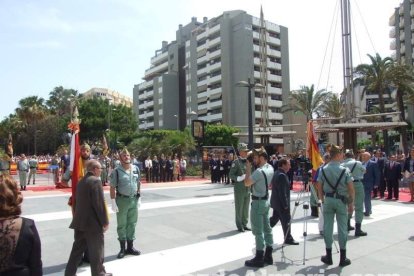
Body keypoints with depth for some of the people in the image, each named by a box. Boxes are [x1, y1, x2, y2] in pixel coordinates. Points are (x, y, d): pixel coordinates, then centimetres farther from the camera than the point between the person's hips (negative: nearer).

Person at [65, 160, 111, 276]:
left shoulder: (81, 181, 10)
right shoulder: (96, 181, -16)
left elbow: (77, 201, 15)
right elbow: (99, 203, -19)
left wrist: (77, 217, 22)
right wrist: (105, 221, -12)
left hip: (79, 221, 8)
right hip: (93, 222, -8)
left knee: (78, 248, 16)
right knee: (96, 250, 7)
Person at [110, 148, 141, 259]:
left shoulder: (136, 169, 4)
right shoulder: (116, 171, -9)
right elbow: (112, 188, -9)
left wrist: (138, 197, 8)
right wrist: (113, 202, -13)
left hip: (134, 200, 4)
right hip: (122, 200, -4)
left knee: (132, 224, 13)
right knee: (122, 225, 8)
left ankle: (130, 247, 27)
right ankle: (122, 248, 20)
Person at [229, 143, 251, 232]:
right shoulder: (236, 162, -9)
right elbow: (231, 174, -12)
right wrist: (239, 178, -23)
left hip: (247, 189, 6)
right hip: (239, 189, -6)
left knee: (246, 208, 14)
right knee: (239, 208, 4)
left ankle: (244, 224, 26)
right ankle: (239, 226, 16)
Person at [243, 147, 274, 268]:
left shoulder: (259, 171, -24)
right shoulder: (270, 168, 4)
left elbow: (247, 183, -16)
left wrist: (248, 168, -10)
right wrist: (252, 167, 8)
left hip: (258, 202, -10)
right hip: (265, 201, 10)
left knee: (258, 231, -1)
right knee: (267, 228, 15)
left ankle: (259, 259, 7)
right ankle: (268, 255, 24)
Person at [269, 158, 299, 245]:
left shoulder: (276, 173, 9)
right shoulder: (282, 175, -22)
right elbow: (282, 192, -25)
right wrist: (285, 204, -20)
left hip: (276, 202, 10)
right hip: (281, 203, -10)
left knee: (274, 218, 19)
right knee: (286, 221, 2)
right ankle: (288, 239, 13)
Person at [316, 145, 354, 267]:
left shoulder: (323, 169, -1)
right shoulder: (344, 170, -8)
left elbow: (319, 188, 1)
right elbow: (351, 189, -7)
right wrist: (351, 203, 2)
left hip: (328, 200, 2)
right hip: (341, 200, -2)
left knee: (327, 227, 8)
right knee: (342, 228, 6)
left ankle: (329, 256, 18)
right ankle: (343, 258, 14)